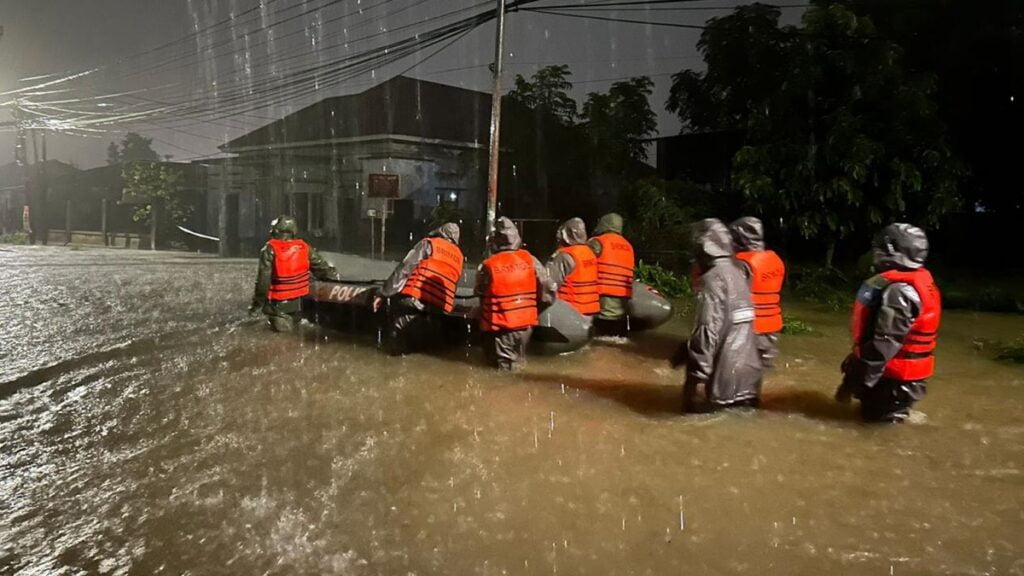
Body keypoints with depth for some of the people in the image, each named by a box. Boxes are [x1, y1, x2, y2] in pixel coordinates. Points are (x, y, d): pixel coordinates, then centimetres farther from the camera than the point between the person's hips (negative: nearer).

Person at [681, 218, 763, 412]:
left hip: (726, 372, -8)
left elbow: (708, 330, -21)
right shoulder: (737, 272, 11)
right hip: (747, 368, 8)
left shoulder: (713, 279, -15)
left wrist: (695, 375, -18)